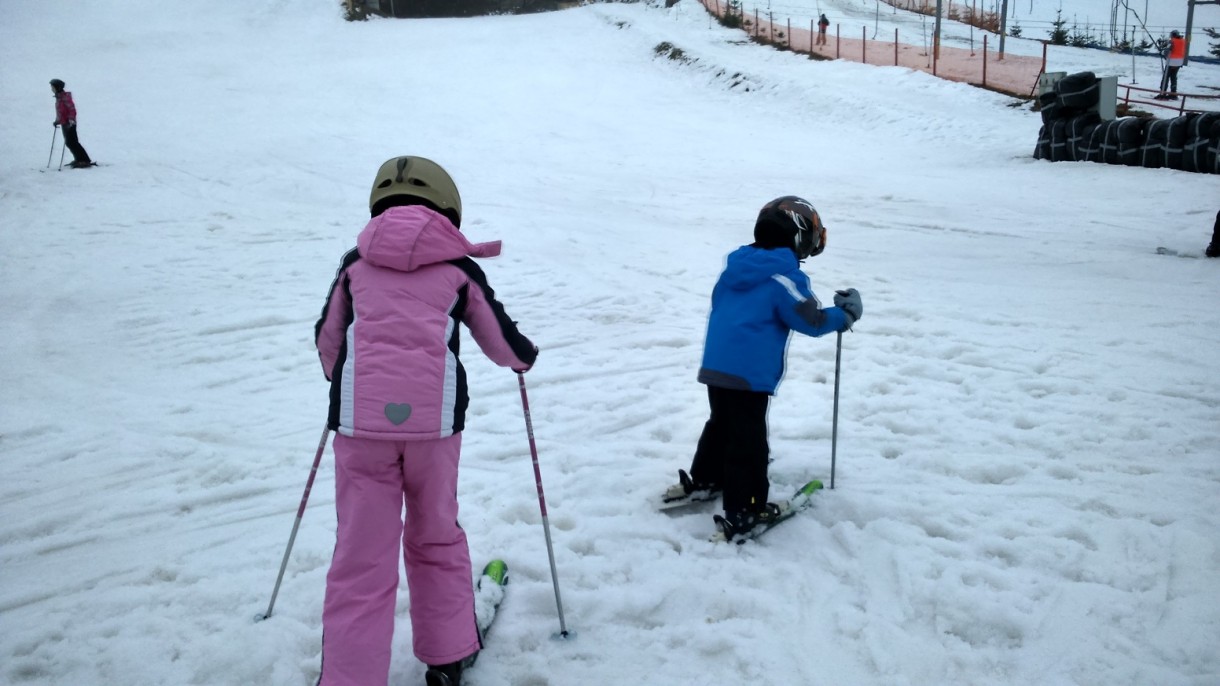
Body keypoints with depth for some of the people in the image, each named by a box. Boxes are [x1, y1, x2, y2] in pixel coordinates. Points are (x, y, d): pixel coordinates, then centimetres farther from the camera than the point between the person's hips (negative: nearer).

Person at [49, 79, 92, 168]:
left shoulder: (65, 97, -15)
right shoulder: (59, 97, 13)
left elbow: (72, 109, -20)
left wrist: (71, 120, -28)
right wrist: (57, 121, 23)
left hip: (69, 124, -10)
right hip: (64, 123, 10)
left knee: (72, 142, -12)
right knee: (69, 142, 13)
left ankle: (85, 161, -13)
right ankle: (78, 159, 21)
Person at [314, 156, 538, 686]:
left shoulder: (356, 262, 13)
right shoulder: (459, 267, 10)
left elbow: (327, 341, 23)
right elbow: (503, 344, 18)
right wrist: (525, 357, 41)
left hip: (361, 419, 0)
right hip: (433, 419, 0)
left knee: (362, 555, 4)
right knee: (436, 539, 19)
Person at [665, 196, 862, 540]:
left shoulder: (735, 266, 11)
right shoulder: (784, 277, -12)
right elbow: (812, 320, -11)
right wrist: (846, 312, 5)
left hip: (715, 366, 8)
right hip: (750, 374, -8)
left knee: (721, 425, 25)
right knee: (748, 440, -1)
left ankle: (703, 481, 38)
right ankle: (744, 512, 4)